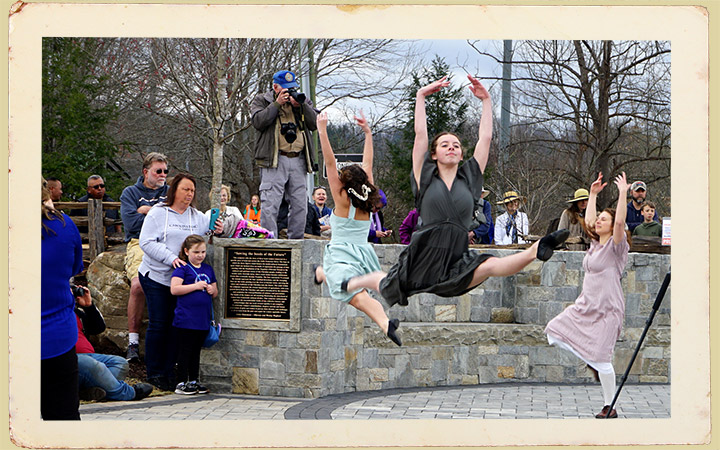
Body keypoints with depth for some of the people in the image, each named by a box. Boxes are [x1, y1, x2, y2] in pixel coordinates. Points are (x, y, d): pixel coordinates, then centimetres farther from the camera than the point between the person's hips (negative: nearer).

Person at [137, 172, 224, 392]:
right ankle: (154, 373, 5)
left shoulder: (198, 217, 12)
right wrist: (171, 258, -22)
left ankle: (169, 371, 12)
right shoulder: (157, 214, -3)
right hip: (156, 277, -4)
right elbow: (147, 242, -12)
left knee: (176, 324, 5)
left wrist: (217, 231, -12)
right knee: (158, 324, -3)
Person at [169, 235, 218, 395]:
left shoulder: (208, 269, 15)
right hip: (186, 320, -6)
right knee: (185, 351, -2)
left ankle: (194, 381, 21)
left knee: (196, 351, 14)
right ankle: (181, 383, 2)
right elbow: (174, 289, -17)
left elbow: (215, 292, 23)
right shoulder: (182, 269, -5)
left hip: (203, 319, 6)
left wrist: (212, 290, -1)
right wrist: (196, 286, -18)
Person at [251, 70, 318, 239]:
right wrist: (277, 104, -9)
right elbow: (258, 121, -8)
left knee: (300, 205, 5)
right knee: (270, 204, -12)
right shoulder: (261, 100, 10)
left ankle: (295, 241, 13)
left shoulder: (302, 100, 19)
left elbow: (315, 124, 7)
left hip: (298, 160, 4)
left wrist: (301, 105, -5)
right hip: (274, 161, -4)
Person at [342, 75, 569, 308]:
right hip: (422, 258, 0)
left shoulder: (469, 178, 8)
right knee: (387, 286, 19)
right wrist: (420, 97, 1)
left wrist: (486, 100, 7)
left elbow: (485, 137, 7)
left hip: (456, 262, 0)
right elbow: (420, 134, -1)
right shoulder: (426, 178, 3)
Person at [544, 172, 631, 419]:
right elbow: (588, 221, 22)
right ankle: (591, 361, 16)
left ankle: (610, 408, 2)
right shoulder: (595, 243, 12)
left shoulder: (616, 246, -8)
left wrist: (623, 194, -24)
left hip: (607, 309, -8)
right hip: (585, 305, 8)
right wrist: (593, 194, 23)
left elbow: (620, 222, -24)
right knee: (554, 332, 2)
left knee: (601, 359, -9)